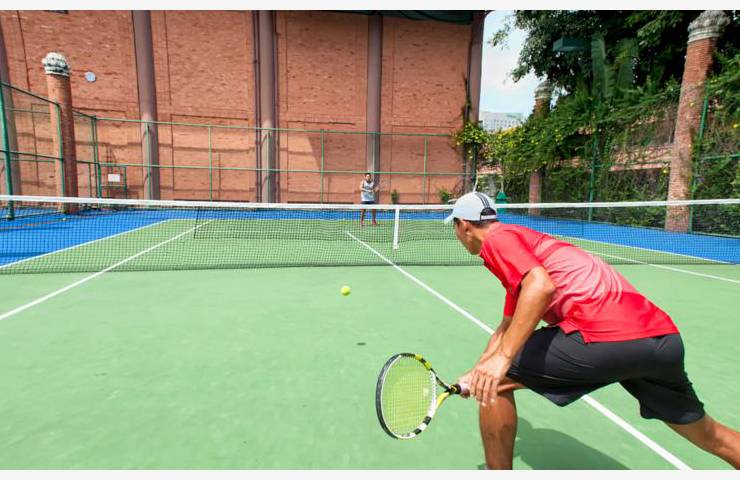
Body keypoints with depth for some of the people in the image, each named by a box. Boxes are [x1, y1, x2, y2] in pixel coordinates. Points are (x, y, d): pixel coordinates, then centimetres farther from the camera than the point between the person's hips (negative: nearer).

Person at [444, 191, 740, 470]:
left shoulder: (497, 239, 0)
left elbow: (542, 286, -21)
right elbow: (508, 328, 31)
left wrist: (502, 358, -24)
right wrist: (475, 374, 29)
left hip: (608, 334, -10)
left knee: (496, 381, 2)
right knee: (707, 434, 32)